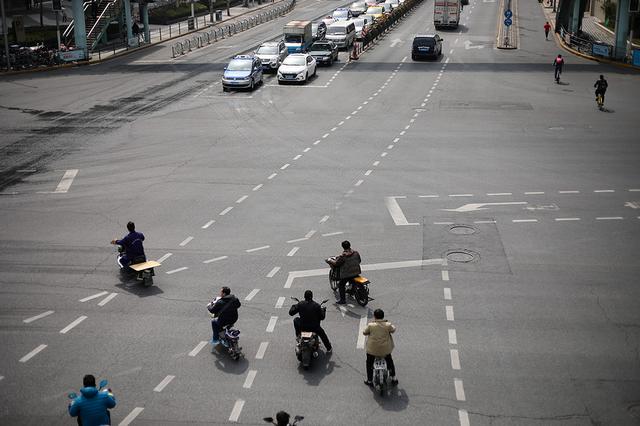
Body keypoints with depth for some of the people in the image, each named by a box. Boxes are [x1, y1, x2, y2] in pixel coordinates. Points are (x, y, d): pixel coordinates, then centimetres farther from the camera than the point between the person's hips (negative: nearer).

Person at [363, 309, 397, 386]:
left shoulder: (370, 325, -16)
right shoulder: (388, 325, -13)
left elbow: (364, 332, -1)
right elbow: (393, 330, 7)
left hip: (372, 349, -2)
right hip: (385, 349, 2)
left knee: (369, 363, 22)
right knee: (389, 361, 28)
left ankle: (369, 380, 29)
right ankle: (393, 378, 36)